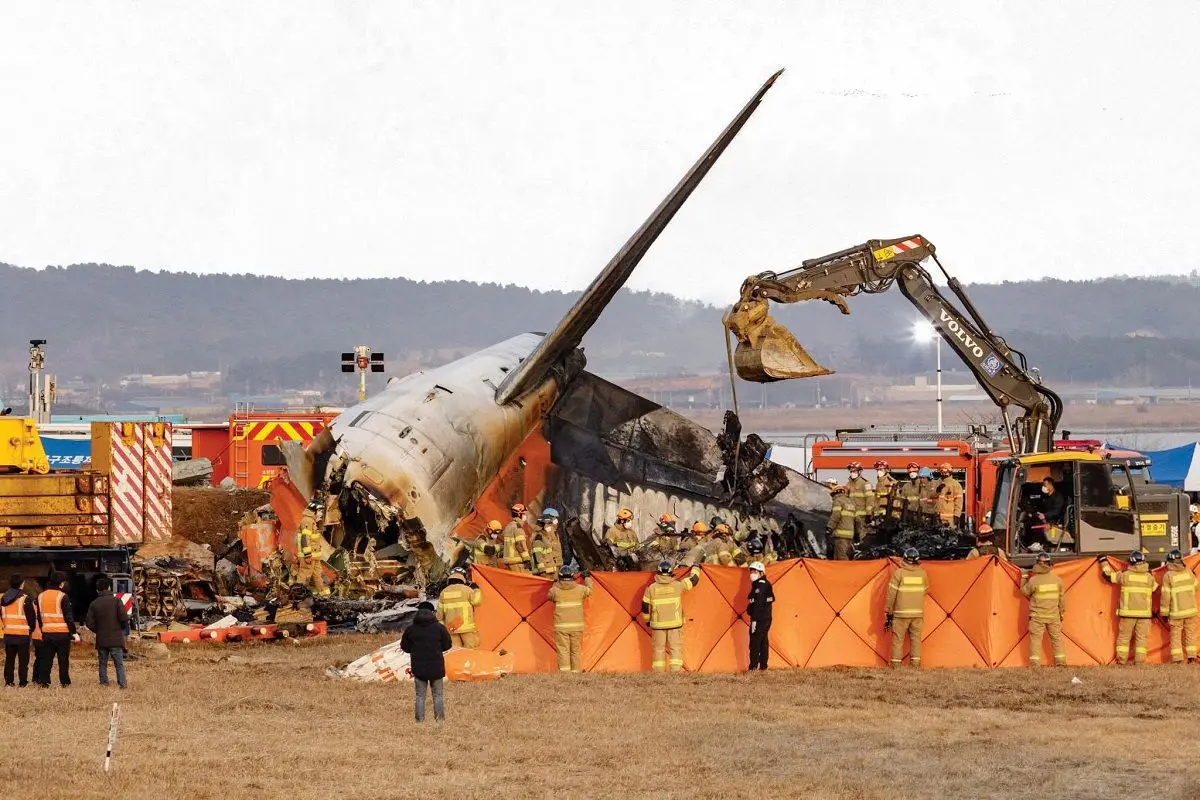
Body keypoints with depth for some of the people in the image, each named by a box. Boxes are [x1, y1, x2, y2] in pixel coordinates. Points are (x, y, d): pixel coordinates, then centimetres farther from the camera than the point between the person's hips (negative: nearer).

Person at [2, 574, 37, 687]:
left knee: (9, 659, 11)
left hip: (8, 634, 5)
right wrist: (31, 630, 8)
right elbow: (32, 616, -8)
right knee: (23, 660, 1)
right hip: (22, 634, -5)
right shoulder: (25, 599, -11)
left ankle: (8, 681, 10)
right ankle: (23, 682, 0)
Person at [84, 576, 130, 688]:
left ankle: (104, 683, 9)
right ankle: (122, 684, -10)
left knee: (102, 663, 12)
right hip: (116, 639, -2)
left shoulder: (94, 604, 3)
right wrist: (123, 628, 8)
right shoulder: (116, 601, -6)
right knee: (119, 664, -1)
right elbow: (124, 617, -13)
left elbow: (89, 622, 0)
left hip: (101, 640, 2)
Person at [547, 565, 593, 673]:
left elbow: (549, 596, 19)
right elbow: (589, 591, 21)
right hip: (576, 626, 2)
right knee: (575, 650, 10)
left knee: (562, 650, -2)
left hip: (561, 626, -2)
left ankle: (564, 671, -13)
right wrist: (587, 578, 39)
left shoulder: (555, 590, -4)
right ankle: (576, 671, 11)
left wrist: (555, 584, 34)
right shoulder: (579, 589, 0)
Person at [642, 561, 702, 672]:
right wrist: (695, 569, 31)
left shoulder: (651, 588, -3)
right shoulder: (677, 585, -5)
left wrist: (647, 620, 21)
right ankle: (675, 672, -8)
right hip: (674, 623, -1)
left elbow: (645, 607, 4)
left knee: (658, 649, 8)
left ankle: (658, 673, 6)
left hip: (658, 624, 1)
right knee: (675, 648, 3)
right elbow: (693, 580, 10)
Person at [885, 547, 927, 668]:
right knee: (916, 638, 9)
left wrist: (889, 613, 2)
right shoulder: (922, 573, 3)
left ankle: (896, 666, -3)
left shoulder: (899, 573, -7)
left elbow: (891, 594, -5)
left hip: (901, 613, -3)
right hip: (918, 613, 3)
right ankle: (915, 664, 5)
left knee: (898, 639, 1)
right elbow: (925, 592, 12)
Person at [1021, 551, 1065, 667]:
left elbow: (1025, 591, 2)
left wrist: (1023, 579, 15)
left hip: (1037, 616, -3)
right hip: (1053, 616, 3)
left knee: (1036, 639, 1)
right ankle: (1061, 662, 12)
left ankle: (1034, 665, -4)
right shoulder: (1057, 579, -3)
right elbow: (1062, 597, 6)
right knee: (1057, 638, 12)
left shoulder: (1033, 580, -15)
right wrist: (1062, 612, 18)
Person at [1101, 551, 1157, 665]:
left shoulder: (1125, 575, -5)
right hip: (1144, 613, 1)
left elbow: (1108, 575, 6)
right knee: (1141, 638, 5)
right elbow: (1155, 587, 16)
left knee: (1124, 637, 8)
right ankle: (1139, 661, 0)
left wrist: (1104, 562, 21)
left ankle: (1122, 661, 7)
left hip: (1128, 613, -1)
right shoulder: (1149, 577, 0)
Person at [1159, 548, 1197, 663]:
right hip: (1190, 610, 3)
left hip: (1176, 612, -3)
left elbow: (1165, 596, -10)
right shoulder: (1188, 572, -2)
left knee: (1176, 634, 4)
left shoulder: (1168, 576, -11)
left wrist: (1164, 613, -2)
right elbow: (1195, 586, 12)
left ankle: (1178, 659, -1)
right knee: (1190, 633, 13)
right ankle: (1192, 657, 12)